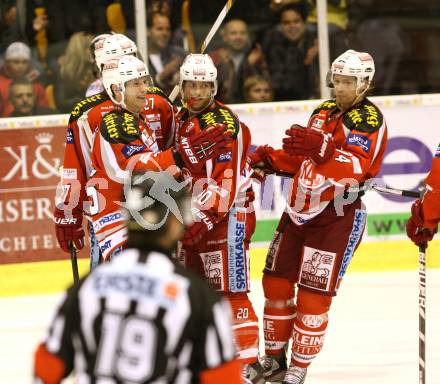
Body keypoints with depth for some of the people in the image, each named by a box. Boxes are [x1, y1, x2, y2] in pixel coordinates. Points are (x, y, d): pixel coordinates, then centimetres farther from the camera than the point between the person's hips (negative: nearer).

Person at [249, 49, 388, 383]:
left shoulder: (369, 119, -12)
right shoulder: (323, 111, 13)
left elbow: (358, 168, -28)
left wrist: (323, 150, -44)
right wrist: (272, 160, 8)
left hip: (336, 218, -8)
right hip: (299, 210, 8)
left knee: (313, 296, -6)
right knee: (276, 283, 11)